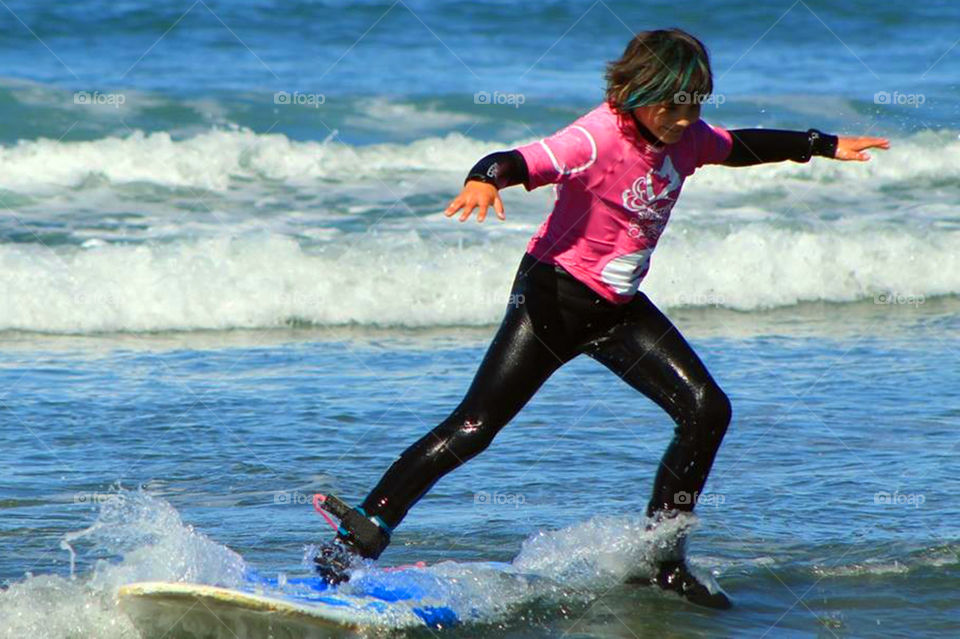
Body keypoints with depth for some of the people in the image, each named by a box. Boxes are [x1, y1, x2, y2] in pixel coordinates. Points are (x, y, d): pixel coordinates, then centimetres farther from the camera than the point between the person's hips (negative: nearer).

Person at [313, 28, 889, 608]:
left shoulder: (686, 138, -1)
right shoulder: (598, 140, -24)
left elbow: (741, 147, 20)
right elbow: (522, 162, -39)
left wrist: (824, 146, 27)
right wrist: (484, 179, -62)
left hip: (619, 307, 7)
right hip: (555, 295, -7)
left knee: (708, 412, -3)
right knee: (473, 429, -13)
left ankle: (659, 559, 8)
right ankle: (364, 532, -7)